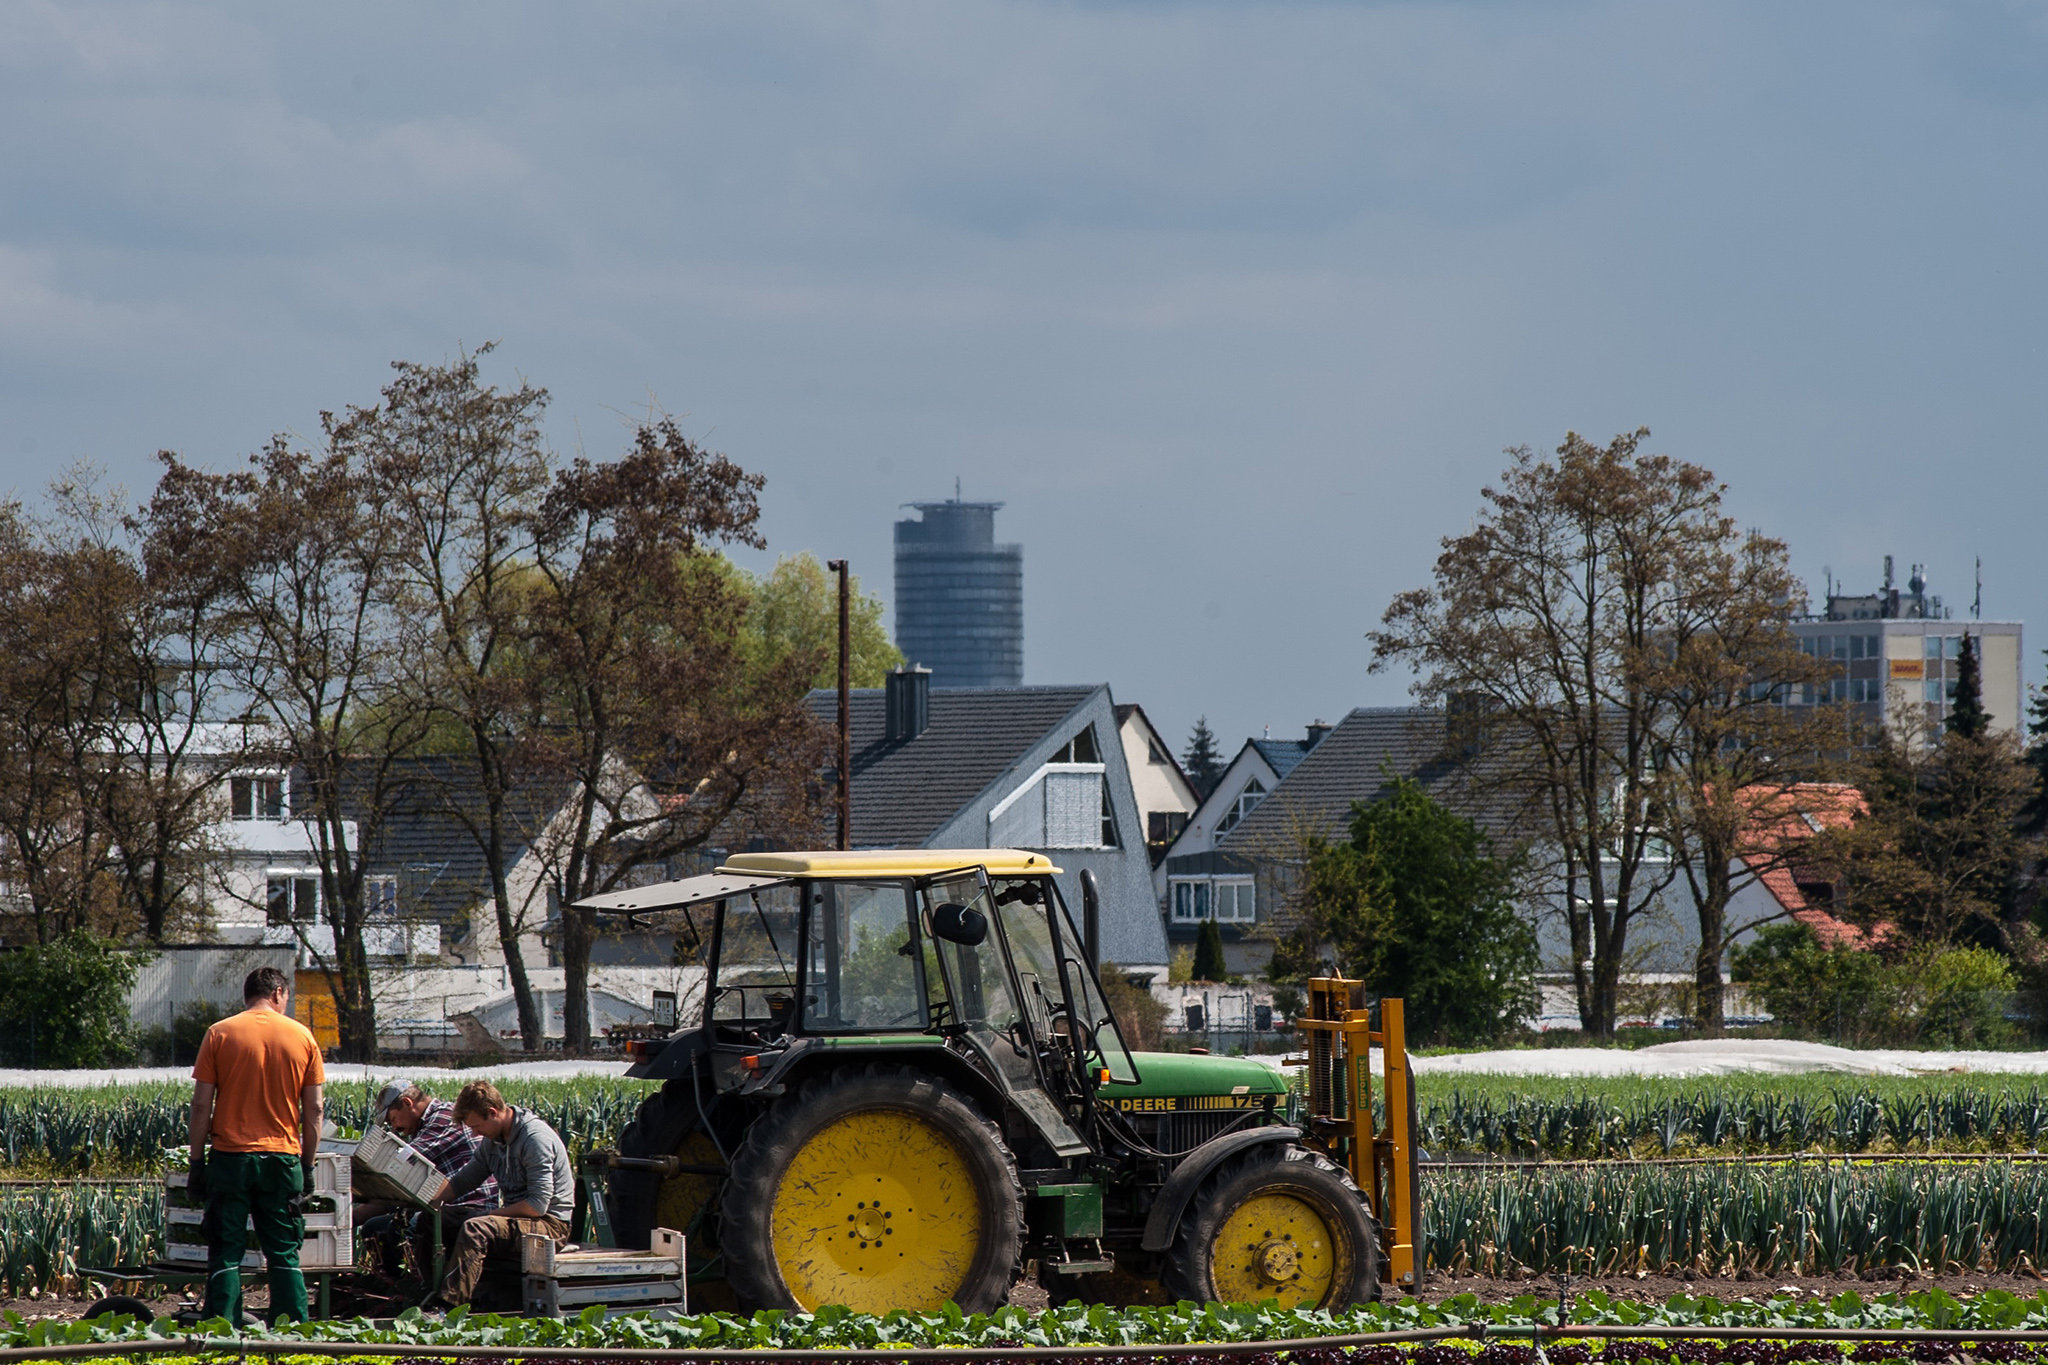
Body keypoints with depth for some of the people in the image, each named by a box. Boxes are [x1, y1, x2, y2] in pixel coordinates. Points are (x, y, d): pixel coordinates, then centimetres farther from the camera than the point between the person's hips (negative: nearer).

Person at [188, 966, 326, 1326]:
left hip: (230, 1159, -1)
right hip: (282, 1160, 1)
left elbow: (201, 1104, -2)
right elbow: (313, 1110, 5)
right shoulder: (301, 1036, 4)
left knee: (225, 1255, 2)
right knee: (284, 1255, 7)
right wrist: (307, 1164, 12)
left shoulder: (219, 1034, 0)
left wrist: (197, 1162, 3)